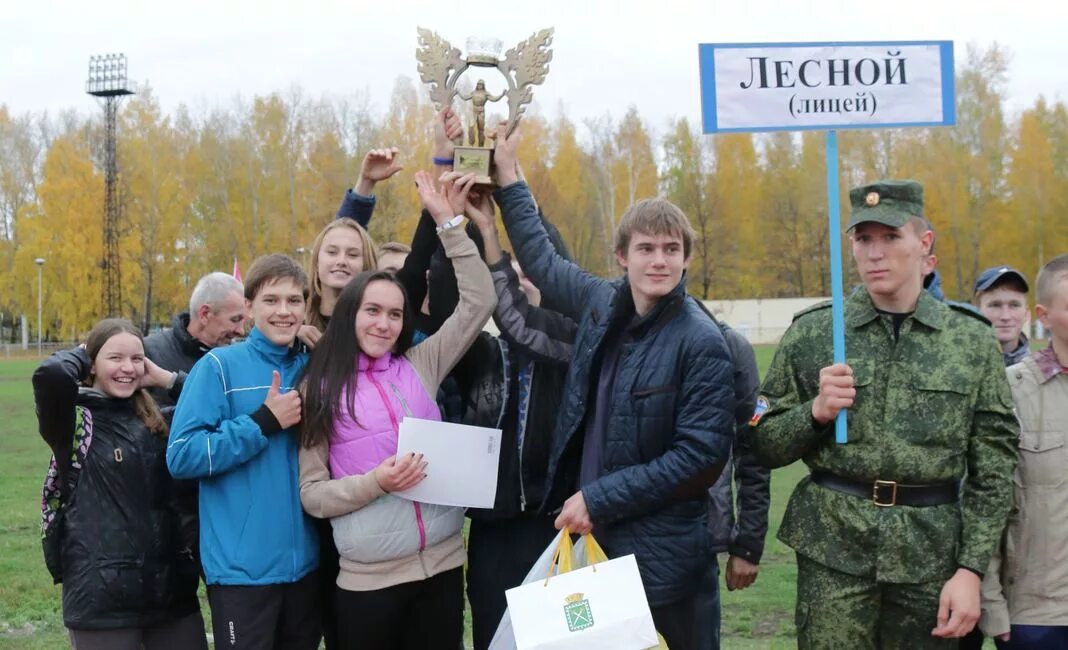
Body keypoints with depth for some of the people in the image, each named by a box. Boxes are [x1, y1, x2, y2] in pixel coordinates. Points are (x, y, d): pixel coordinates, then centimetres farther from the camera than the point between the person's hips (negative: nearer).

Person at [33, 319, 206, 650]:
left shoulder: (161, 422, 12)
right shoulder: (73, 421, -4)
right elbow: (50, 374, -23)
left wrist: (167, 379, 3)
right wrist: (80, 356, -2)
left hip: (172, 587, 5)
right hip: (101, 595, -5)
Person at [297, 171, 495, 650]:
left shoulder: (420, 366, 8)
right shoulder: (320, 388, 1)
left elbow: (479, 303, 5)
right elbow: (312, 494, -2)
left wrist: (448, 223, 2)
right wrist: (375, 482, -18)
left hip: (442, 566, 3)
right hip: (368, 580, -2)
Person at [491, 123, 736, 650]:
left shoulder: (701, 342, -14)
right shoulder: (601, 304, 3)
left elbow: (702, 454, -17)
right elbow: (540, 258, 21)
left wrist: (599, 499, -16)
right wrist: (507, 174, 21)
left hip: (662, 553, -5)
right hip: (589, 538, 6)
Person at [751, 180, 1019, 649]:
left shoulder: (972, 341, 2)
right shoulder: (812, 333, 1)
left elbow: (994, 468, 2)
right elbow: (765, 446, 5)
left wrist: (970, 569, -4)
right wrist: (816, 411, -13)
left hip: (932, 552, 1)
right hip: (832, 548, -1)